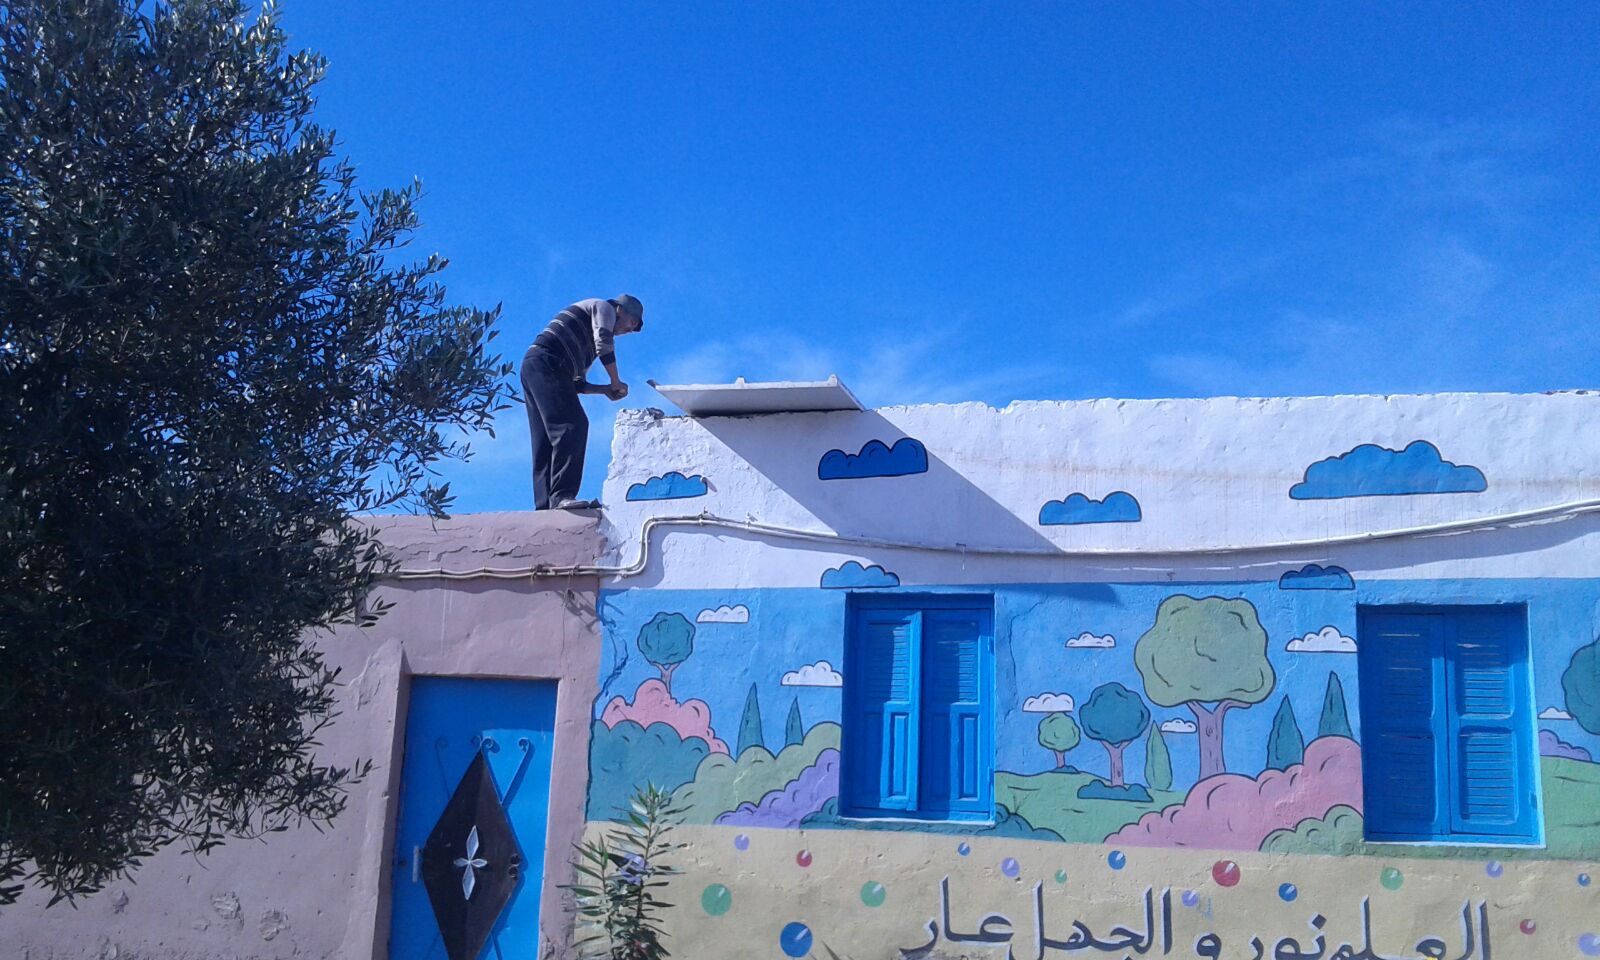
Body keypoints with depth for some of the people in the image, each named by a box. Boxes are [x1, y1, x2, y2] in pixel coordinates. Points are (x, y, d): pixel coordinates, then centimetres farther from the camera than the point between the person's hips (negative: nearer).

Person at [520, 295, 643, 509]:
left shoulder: (587, 345, 34)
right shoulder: (604, 308, 11)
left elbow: (577, 384, 28)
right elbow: (604, 343, -8)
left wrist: (606, 389, 14)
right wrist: (617, 383, -2)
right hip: (546, 362, -10)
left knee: (547, 443, 2)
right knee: (573, 426, -20)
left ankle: (545, 506, -5)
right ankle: (561, 496, -30)